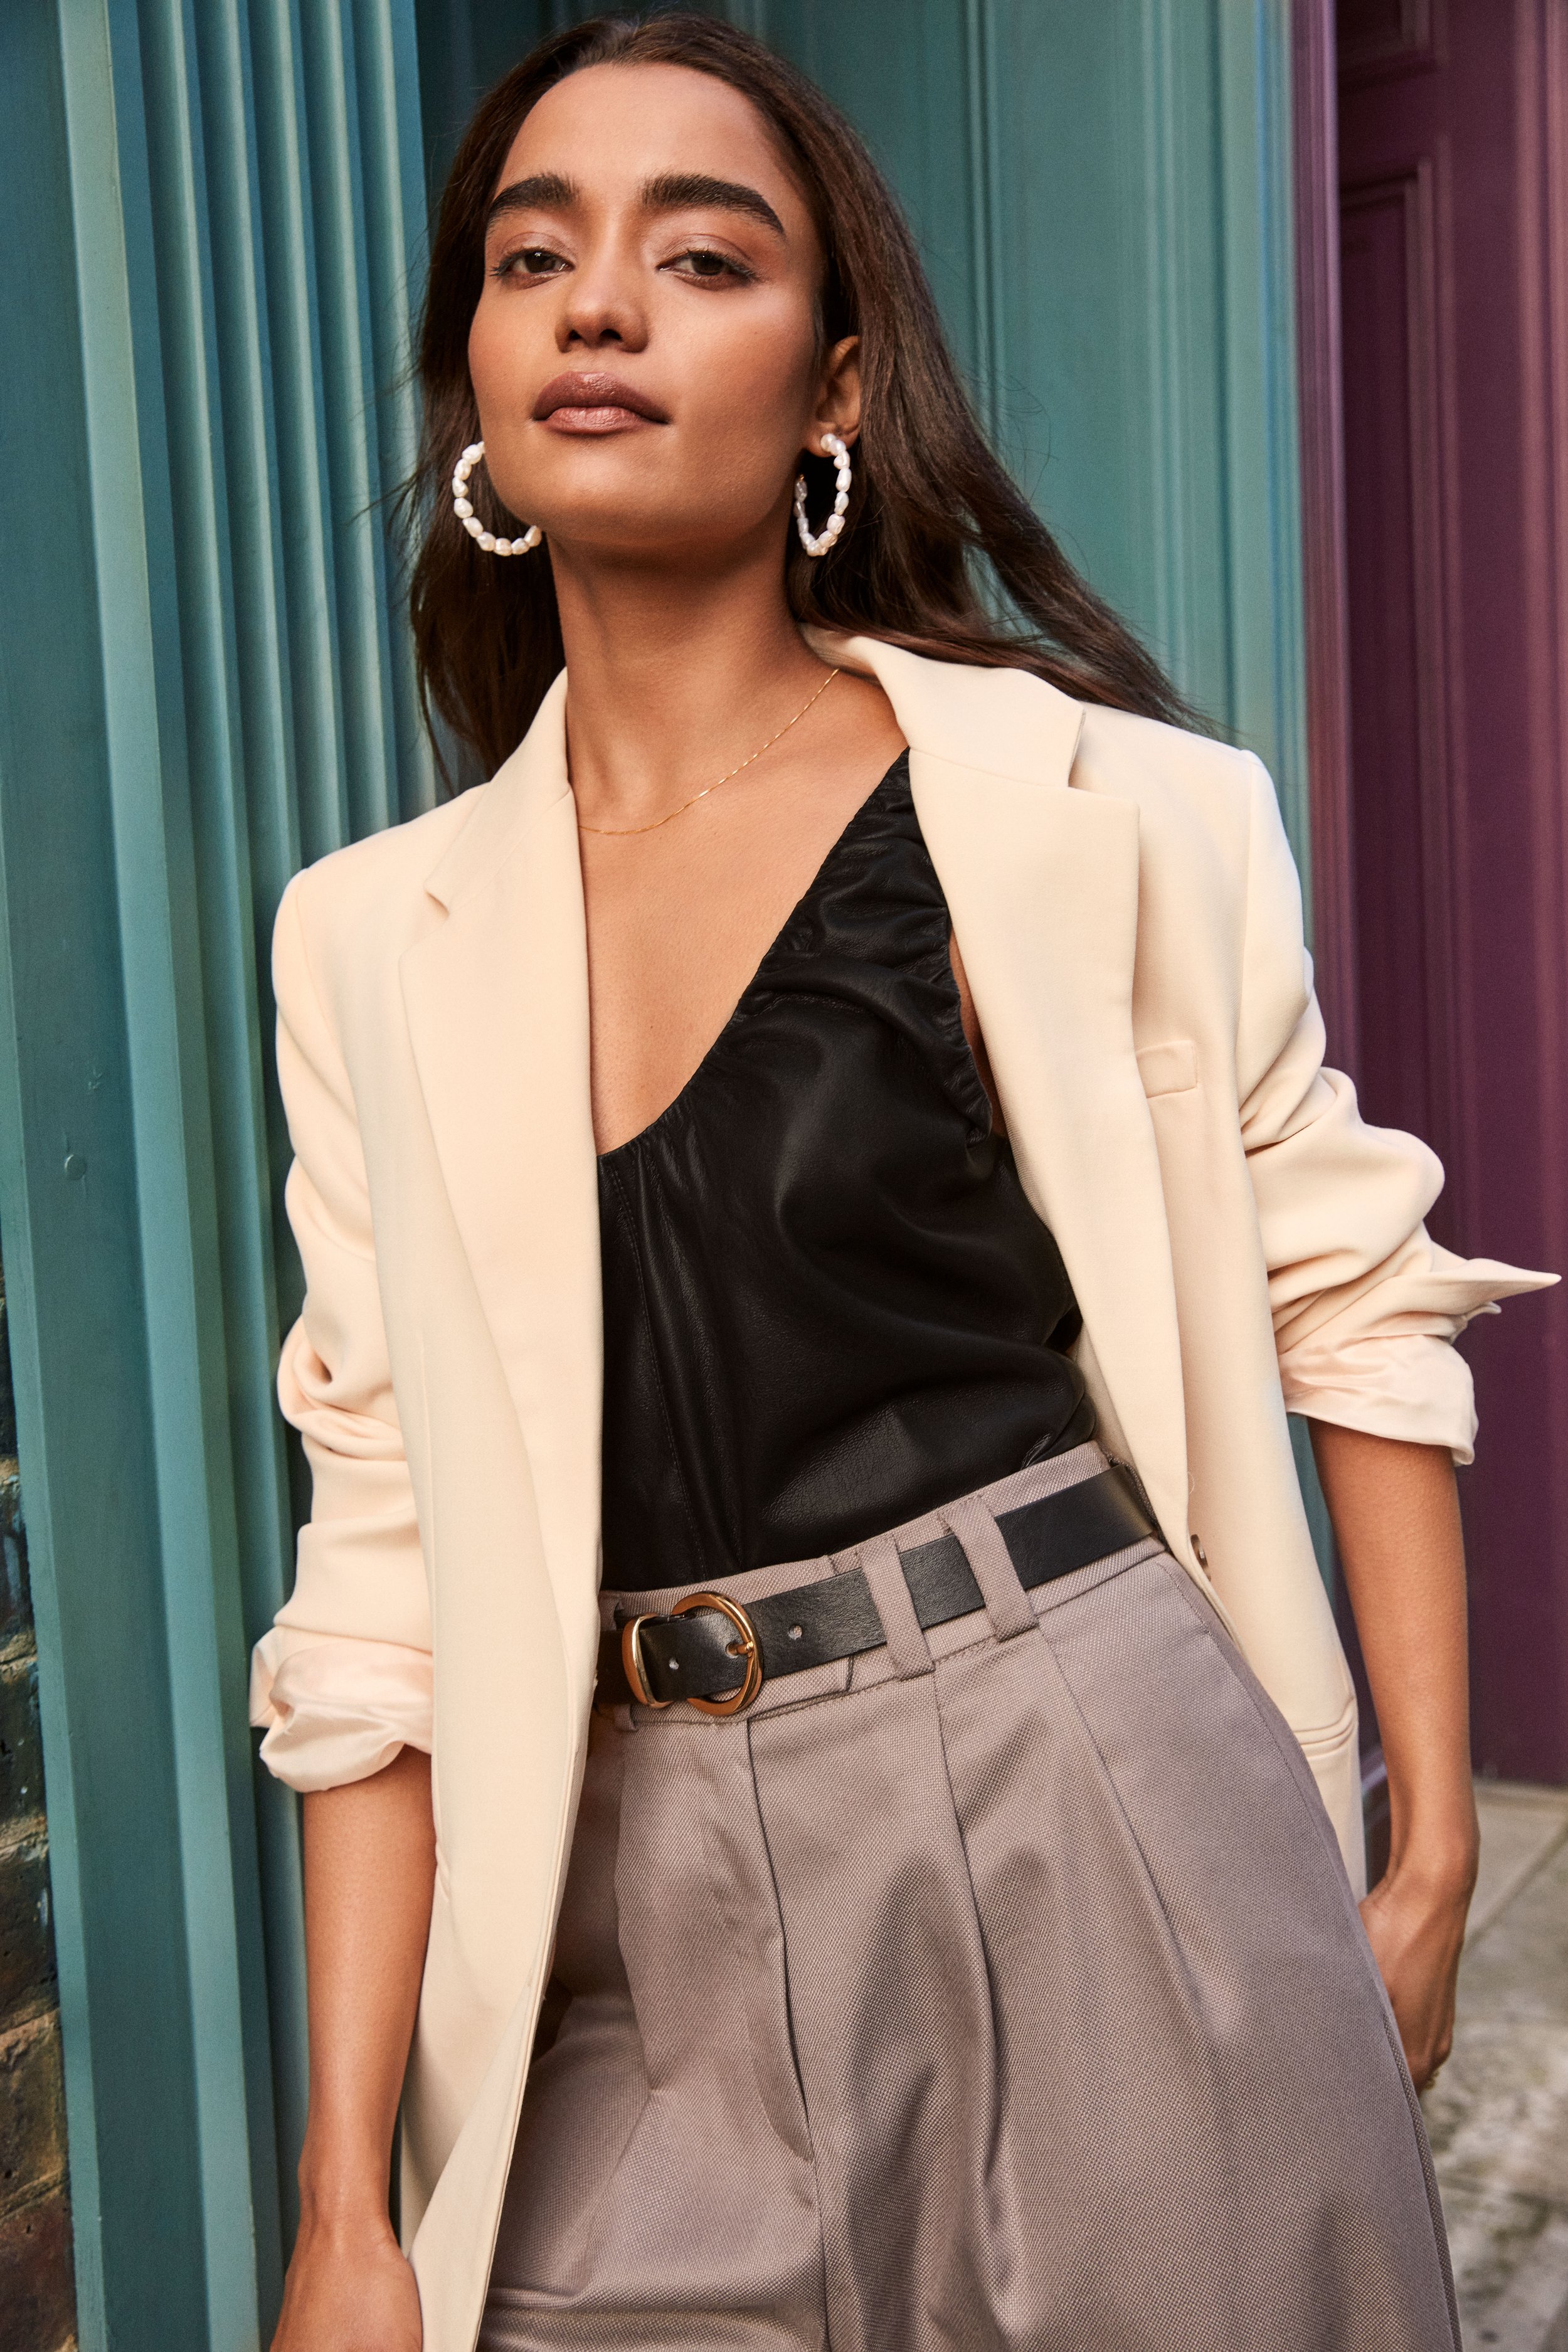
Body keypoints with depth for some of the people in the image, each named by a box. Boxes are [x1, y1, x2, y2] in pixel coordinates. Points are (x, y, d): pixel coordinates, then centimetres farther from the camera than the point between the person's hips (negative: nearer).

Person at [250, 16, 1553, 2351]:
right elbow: (384, 1583, 2)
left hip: (1102, 1810, -2)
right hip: (645, 1933, 3)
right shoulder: (375, 941, 3)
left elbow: (1356, 1300, 2)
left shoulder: (1100, 810, -5)